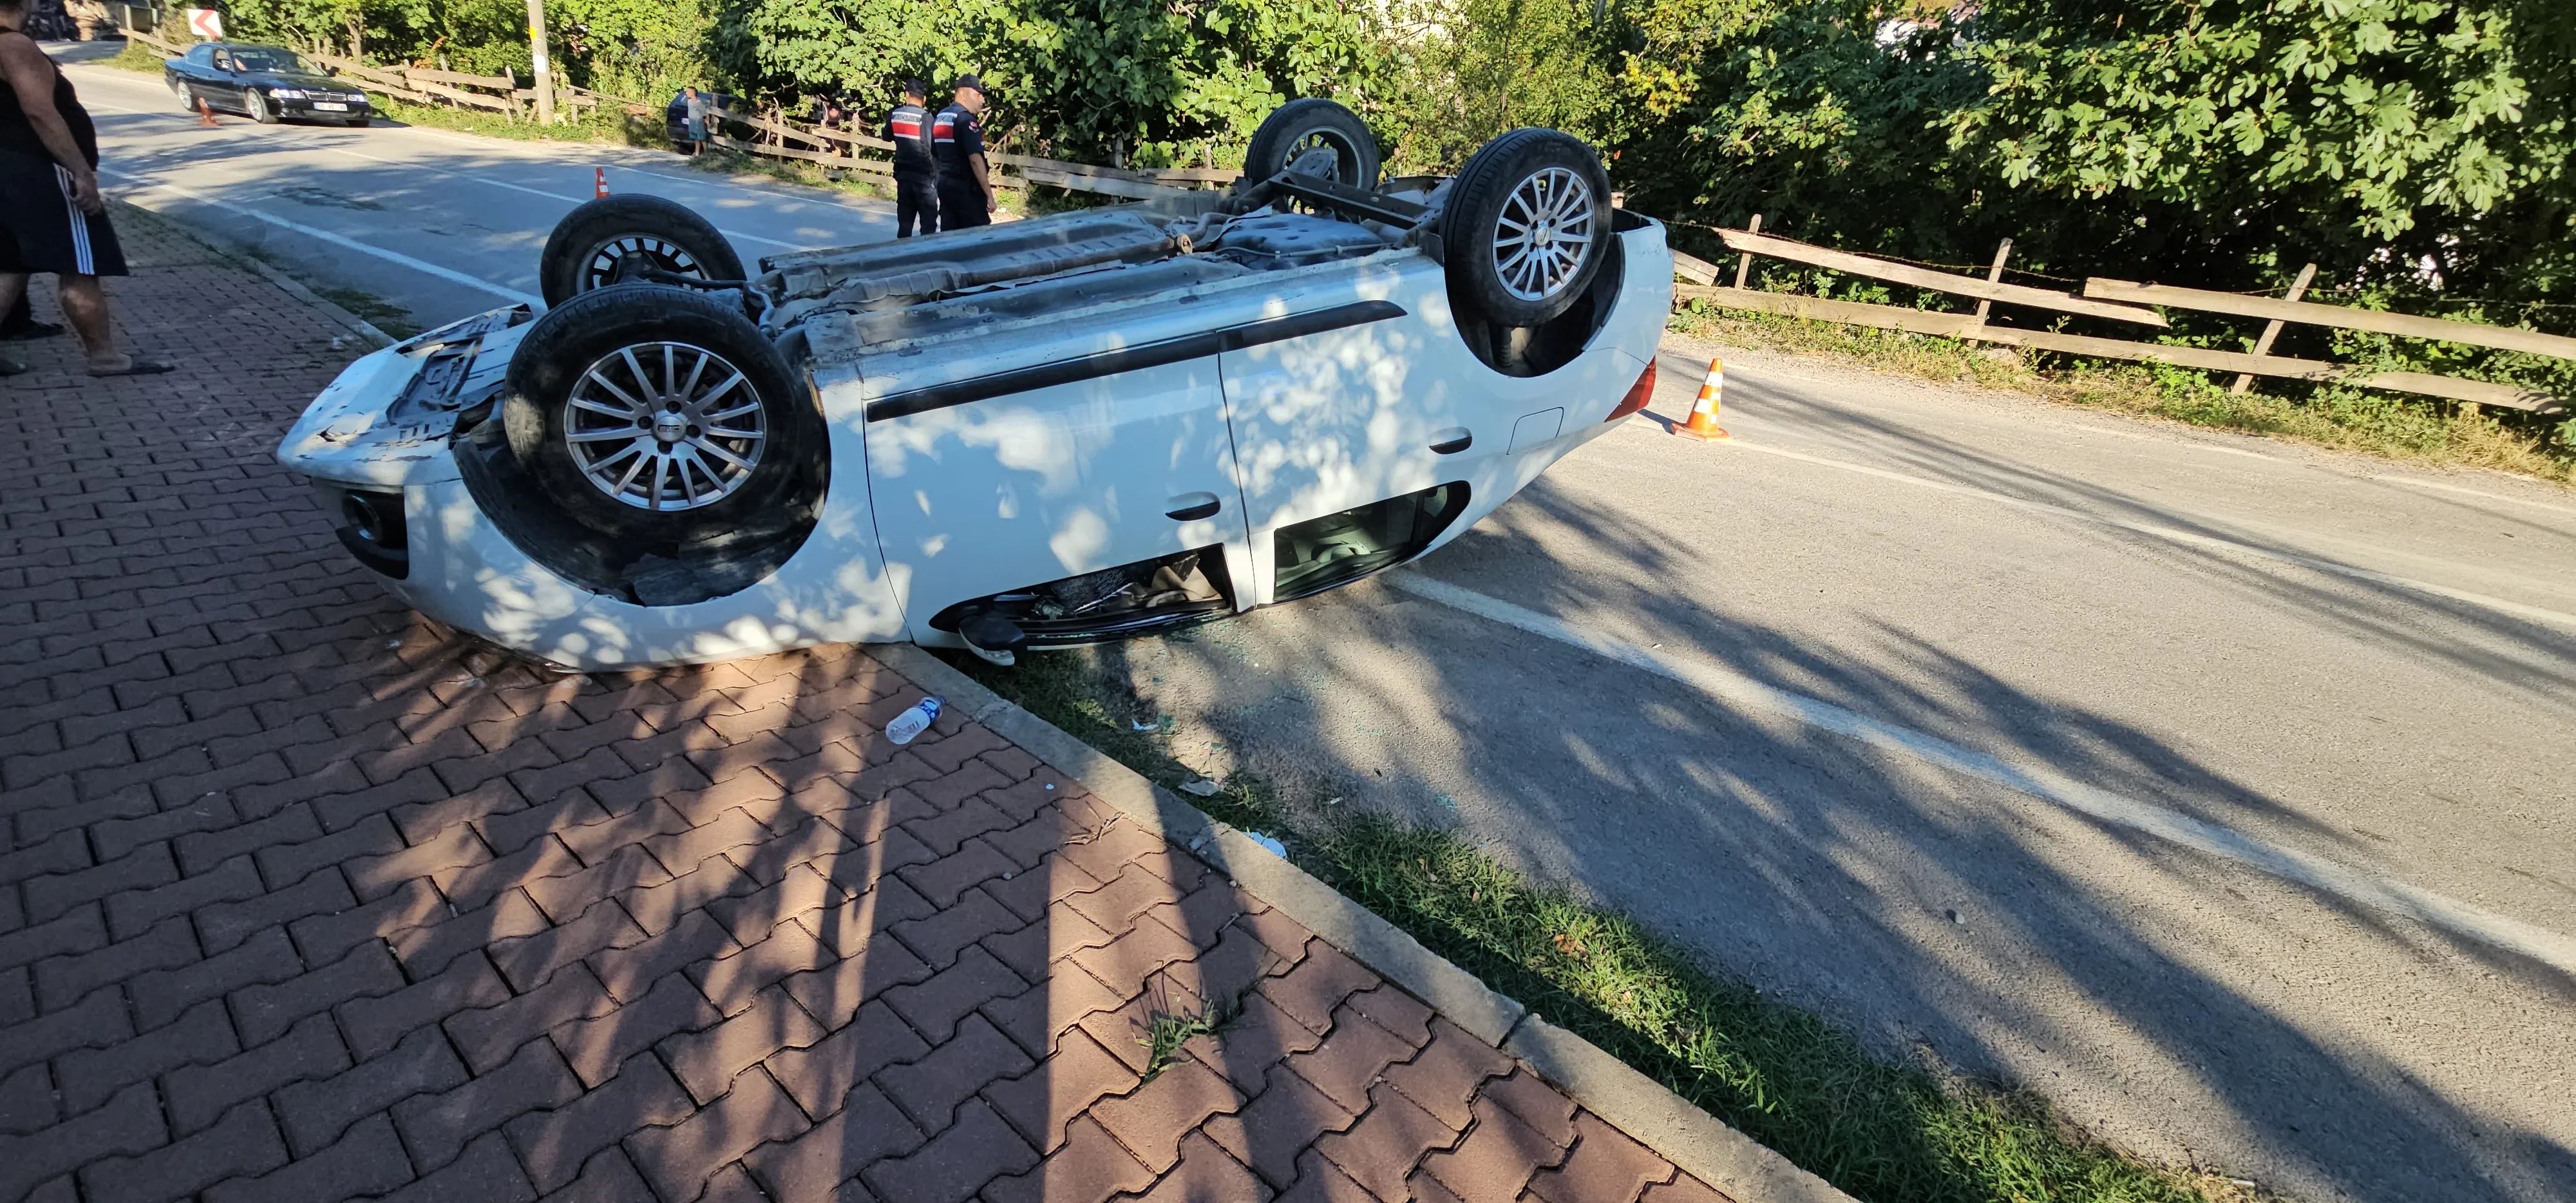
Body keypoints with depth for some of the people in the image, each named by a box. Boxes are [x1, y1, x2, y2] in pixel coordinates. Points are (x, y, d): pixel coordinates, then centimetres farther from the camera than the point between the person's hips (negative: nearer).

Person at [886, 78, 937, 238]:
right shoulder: (925, 117, -13)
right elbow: (931, 147, -16)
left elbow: (887, 137, 17)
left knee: (904, 218, 11)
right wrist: (936, 175, -10)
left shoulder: (895, 114, 3)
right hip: (924, 174, -5)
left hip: (903, 172, 5)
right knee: (928, 219, -1)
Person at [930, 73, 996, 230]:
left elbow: (935, 155, 20)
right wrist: (989, 195, -21)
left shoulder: (939, 117, 14)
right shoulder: (966, 119, -14)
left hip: (945, 185, 8)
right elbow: (975, 159, -21)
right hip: (967, 188, -8)